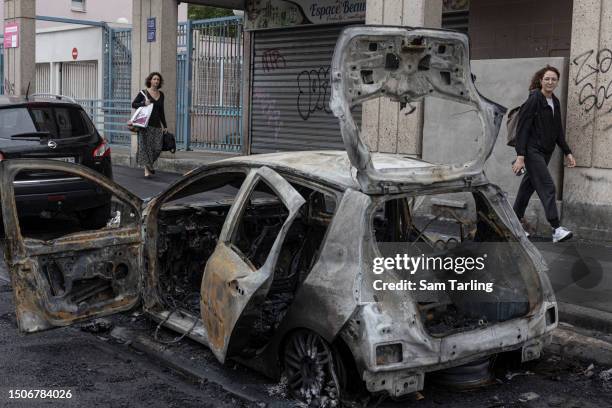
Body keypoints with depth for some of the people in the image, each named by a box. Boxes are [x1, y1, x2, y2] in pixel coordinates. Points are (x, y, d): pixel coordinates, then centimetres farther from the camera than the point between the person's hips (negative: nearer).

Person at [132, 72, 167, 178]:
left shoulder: (161, 94, 14)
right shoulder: (143, 93, 0)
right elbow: (133, 104, 2)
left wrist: (164, 125, 19)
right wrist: (144, 103, -15)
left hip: (157, 124, 4)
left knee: (157, 147, -1)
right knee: (145, 146, -6)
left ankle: (150, 164, 25)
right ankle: (147, 170, -3)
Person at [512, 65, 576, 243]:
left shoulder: (555, 102, 11)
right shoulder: (533, 100, -12)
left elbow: (558, 131, 19)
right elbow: (522, 128, -15)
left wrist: (567, 152, 16)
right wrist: (520, 156, -21)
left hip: (546, 152, 8)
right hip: (533, 151, -8)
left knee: (529, 185, 15)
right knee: (547, 188, -13)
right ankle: (556, 229, -16)